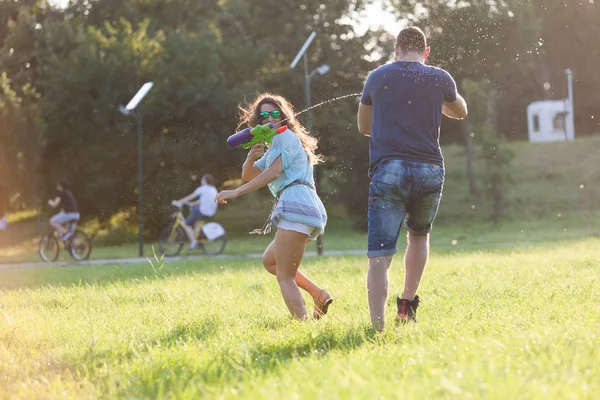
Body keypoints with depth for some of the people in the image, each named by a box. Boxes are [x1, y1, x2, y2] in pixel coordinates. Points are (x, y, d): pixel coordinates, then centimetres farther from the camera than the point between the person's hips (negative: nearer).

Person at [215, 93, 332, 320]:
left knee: (285, 278, -12)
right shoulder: (273, 147, 30)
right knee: (269, 260, 22)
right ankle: (319, 295, 7)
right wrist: (251, 157, 1)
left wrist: (236, 193, -17)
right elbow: (248, 176, 24)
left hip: (296, 204, -10)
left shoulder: (286, 136, 1)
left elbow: (273, 173, -13)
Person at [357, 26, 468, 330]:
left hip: (387, 171, -1)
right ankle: (408, 303, 21)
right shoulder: (440, 79, 6)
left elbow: (363, 126, 21)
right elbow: (460, 112, 28)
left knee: (379, 255, -5)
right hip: (429, 170, 1)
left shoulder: (377, 77, 8)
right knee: (419, 235, 28)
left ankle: (378, 328, -16)